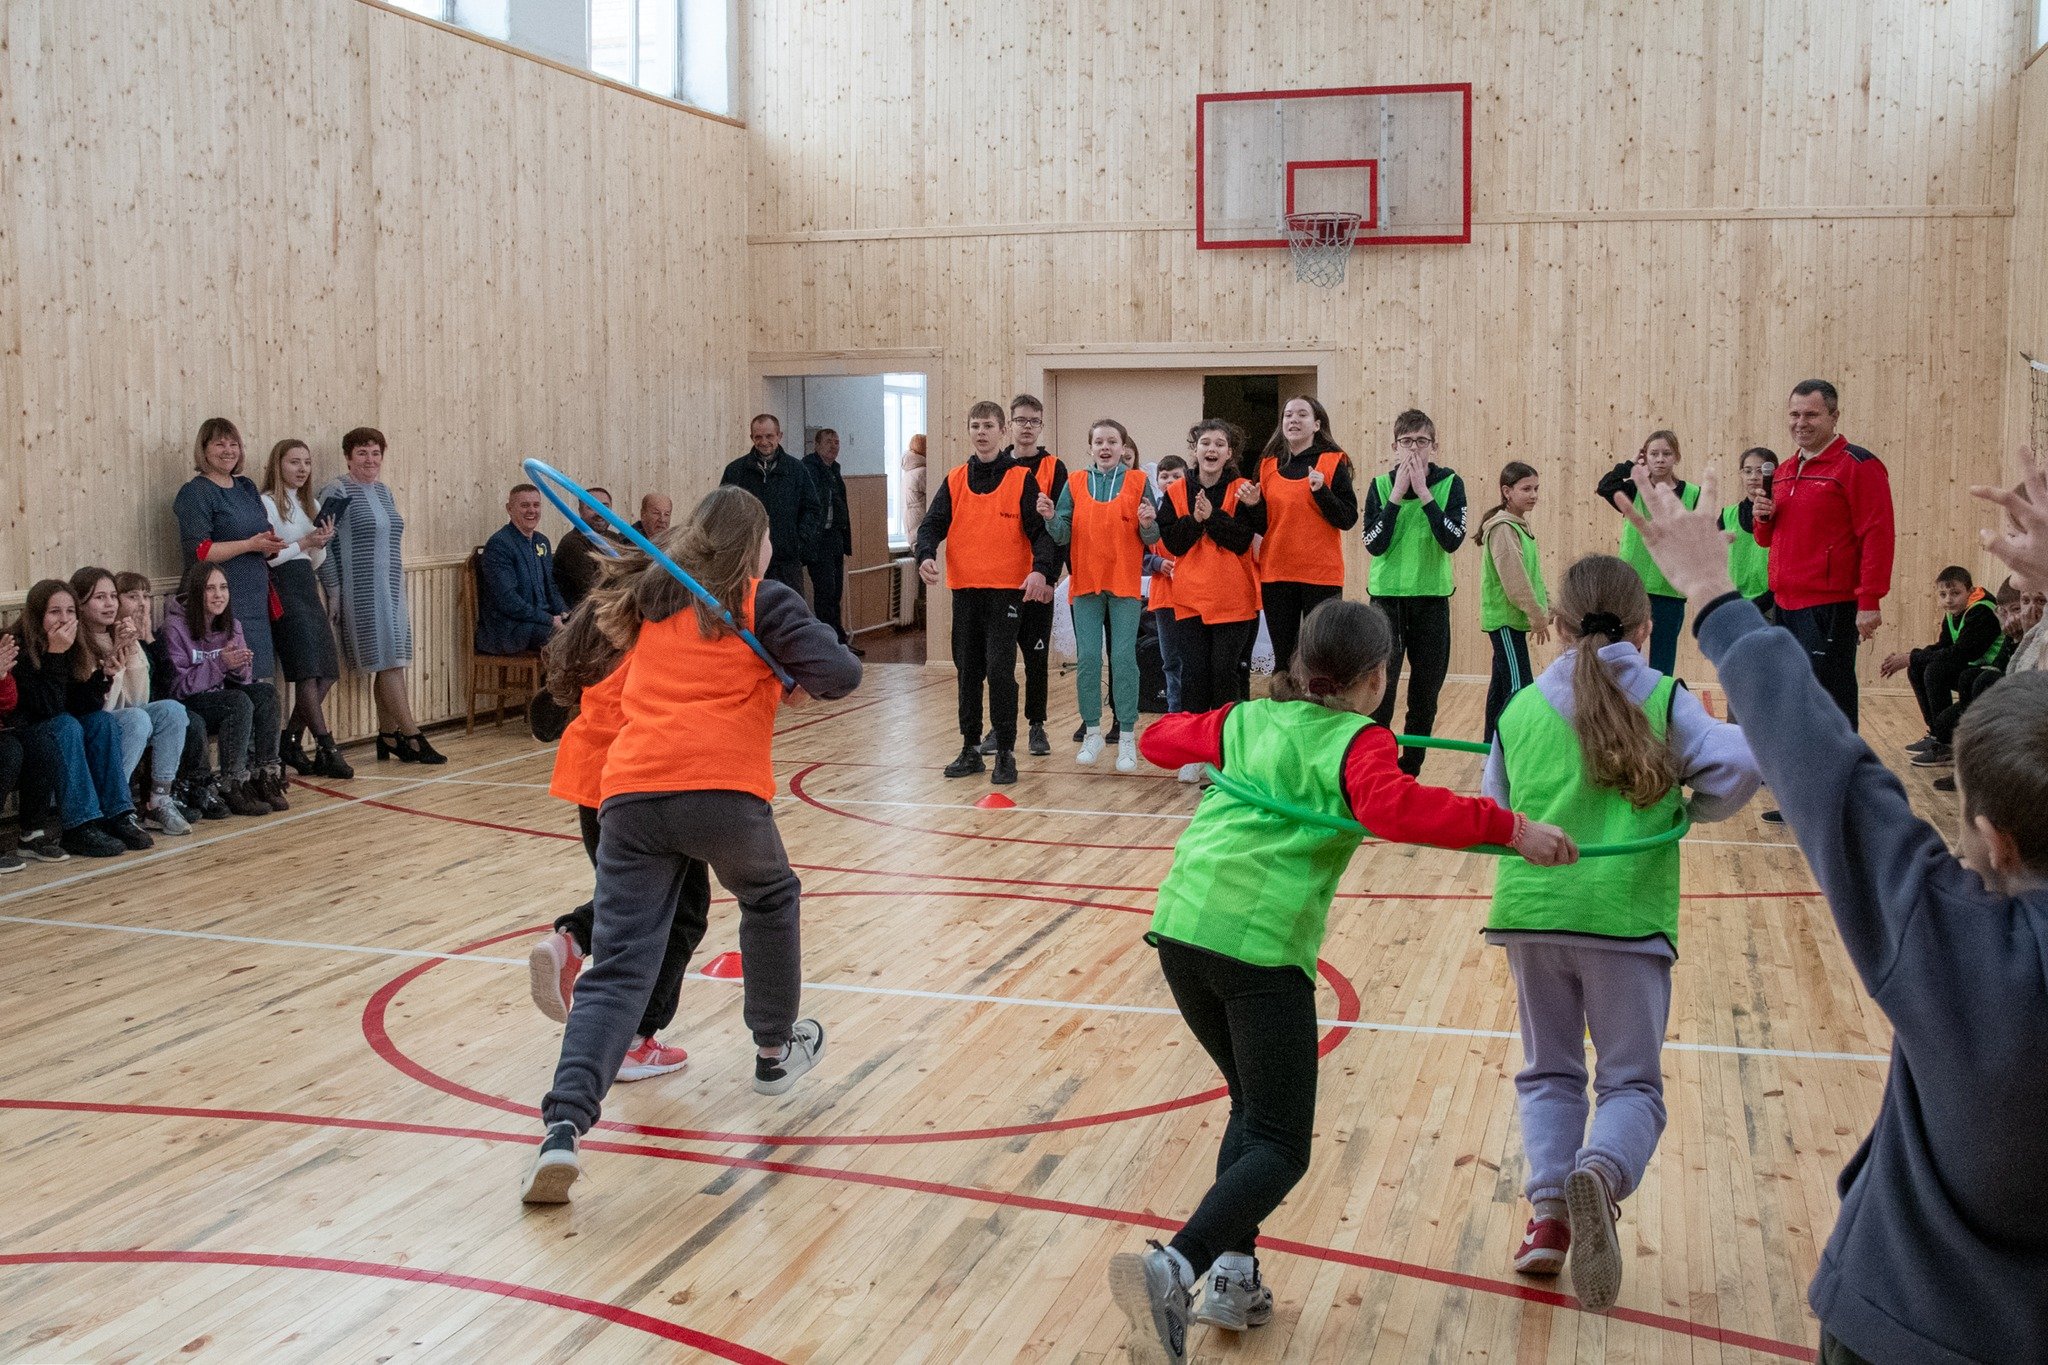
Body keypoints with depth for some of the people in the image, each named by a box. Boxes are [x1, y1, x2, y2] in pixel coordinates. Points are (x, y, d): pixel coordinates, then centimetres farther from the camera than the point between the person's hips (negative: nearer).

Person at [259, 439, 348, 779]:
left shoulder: (310, 505, 17)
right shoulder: (268, 504, -5)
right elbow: (266, 556, -13)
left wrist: (321, 543, 1)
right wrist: (304, 543, -15)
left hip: (308, 586, 8)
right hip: (283, 588, -8)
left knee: (327, 671, 2)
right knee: (308, 669, -10)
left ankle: (291, 741, 12)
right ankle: (327, 749, -8)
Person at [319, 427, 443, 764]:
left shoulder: (383, 492, 15)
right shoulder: (336, 493, -7)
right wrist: (334, 593, -14)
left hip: (390, 592, 7)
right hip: (361, 594, -7)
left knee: (391, 664, 7)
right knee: (389, 663, -8)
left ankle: (388, 737, 12)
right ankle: (412, 737, -5)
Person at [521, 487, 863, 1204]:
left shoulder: (650, 600, 22)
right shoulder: (766, 602, 9)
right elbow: (839, 673, -2)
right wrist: (799, 677, 18)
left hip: (628, 792, 3)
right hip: (724, 790, -3)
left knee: (617, 968, -1)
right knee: (769, 900, 29)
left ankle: (564, 1128, -19)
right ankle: (775, 1049, 42)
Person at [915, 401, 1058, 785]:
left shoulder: (1022, 479, -2)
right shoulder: (955, 480, 9)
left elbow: (1040, 530, -7)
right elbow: (933, 523, 2)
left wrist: (1042, 570, -25)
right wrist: (926, 556, -19)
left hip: (1006, 589, -4)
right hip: (964, 589, 4)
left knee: (999, 670, -9)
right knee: (968, 670, 10)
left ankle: (1006, 753, -1)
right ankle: (970, 749, 20)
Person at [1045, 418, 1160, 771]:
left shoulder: (1137, 482, 2)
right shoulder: (1074, 483, 6)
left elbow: (1151, 538, 2)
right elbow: (1062, 535, 3)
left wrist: (1148, 524, -19)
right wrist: (1051, 517, -16)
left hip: (1125, 583, -2)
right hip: (1086, 583, 2)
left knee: (1123, 658, -4)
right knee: (1087, 659, 2)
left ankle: (1127, 737, 3)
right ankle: (1092, 732, 14)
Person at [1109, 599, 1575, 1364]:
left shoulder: (1245, 721, 19)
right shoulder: (1358, 741, 1)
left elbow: (1158, 740, 35)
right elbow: (1392, 807, -21)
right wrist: (1508, 827, -18)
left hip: (1182, 928, 7)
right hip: (1263, 949, -6)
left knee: (1254, 1106, 25)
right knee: (1281, 1148, 0)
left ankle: (1232, 1275, 14)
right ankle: (1173, 1271, -23)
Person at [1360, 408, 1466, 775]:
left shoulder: (1450, 484, -1)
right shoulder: (1381, 485, 0)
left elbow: (1452, 540, -14)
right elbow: (1374, 544, -10)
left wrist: (1423, 492, -18)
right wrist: (1397, 494, -15)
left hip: (1432, 597, 1)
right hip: (1387, 595, -1)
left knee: (1425, 693, 7)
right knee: (1379, 690, -9)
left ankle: (1409, 771, 20)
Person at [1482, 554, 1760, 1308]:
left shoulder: (1522, 708, 7)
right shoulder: (1663, 699, 1)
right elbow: (1738, 766, -12)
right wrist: (1694, 809, 7)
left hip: (1530, 912, 2)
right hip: (1626, 915, -2)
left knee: (1548, 1071, 19)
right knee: (1632, 1082, 8)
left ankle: (1548, 1205, 1)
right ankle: (1601, 1170, -22)